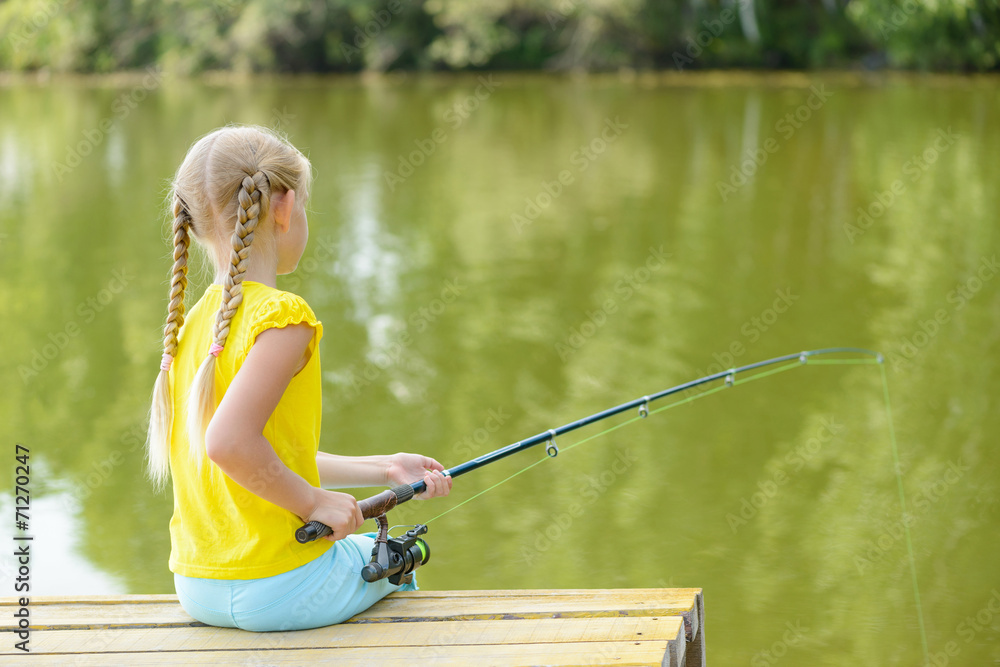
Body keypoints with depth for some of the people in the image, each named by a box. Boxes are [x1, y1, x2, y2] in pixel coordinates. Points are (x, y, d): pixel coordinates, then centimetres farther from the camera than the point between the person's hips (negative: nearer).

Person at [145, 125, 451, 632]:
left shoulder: (192, 322, 7)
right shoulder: (284, 316, -18)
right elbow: (229, 442, -30)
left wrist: (383, 470, 18)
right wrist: (315, 501, -15)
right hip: (276, 592, -7)